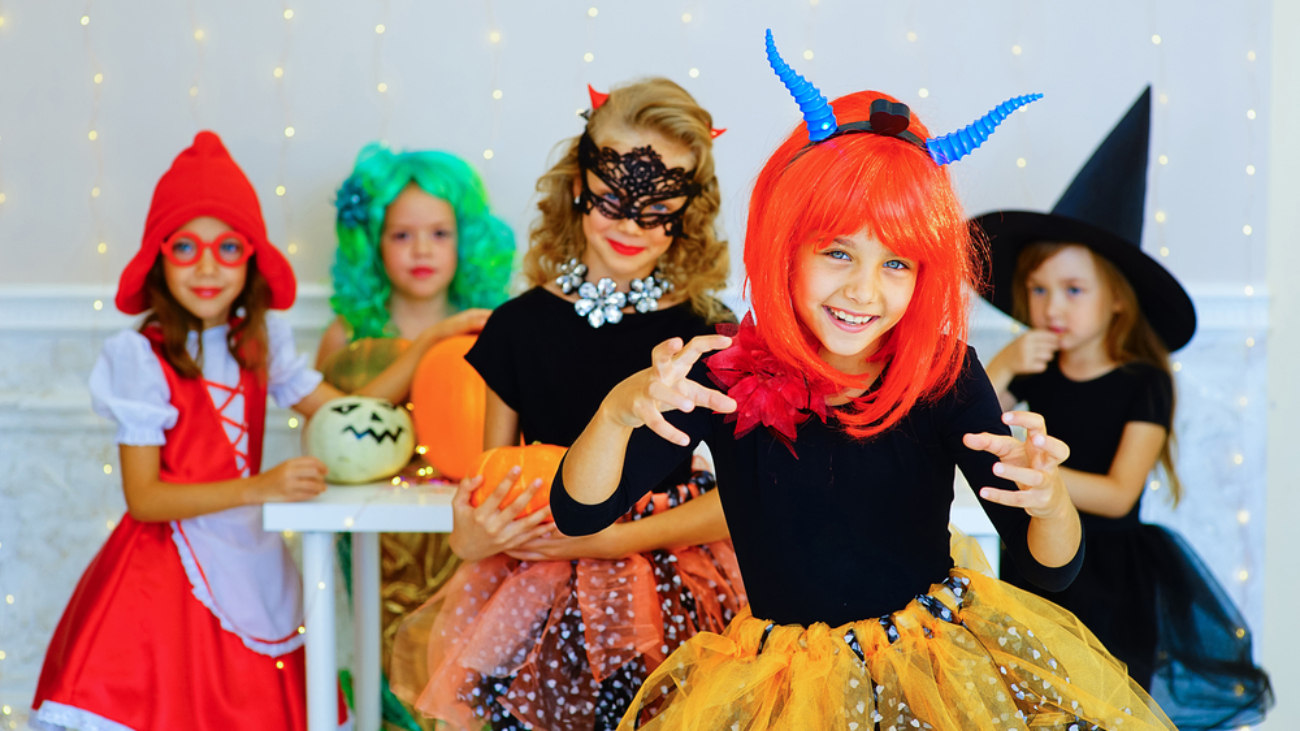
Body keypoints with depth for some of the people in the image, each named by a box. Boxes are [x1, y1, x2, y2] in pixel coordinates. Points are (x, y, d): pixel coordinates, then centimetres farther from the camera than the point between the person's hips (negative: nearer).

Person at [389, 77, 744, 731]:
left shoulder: (707, 333, -2)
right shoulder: (521, 327, 3)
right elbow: (491, 478, 11)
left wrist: (611, 539, -12)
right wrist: (471, 538, -11)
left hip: (670, 595, -1)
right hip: (538, 596, 1)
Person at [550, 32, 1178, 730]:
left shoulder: (946, 375, -9)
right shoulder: (725, 374, -11)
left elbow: (1051, 568, -9)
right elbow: (577, 515, -13)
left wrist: (1049, 501, -32)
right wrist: (618, 411, -32)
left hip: (938, 655, 1)